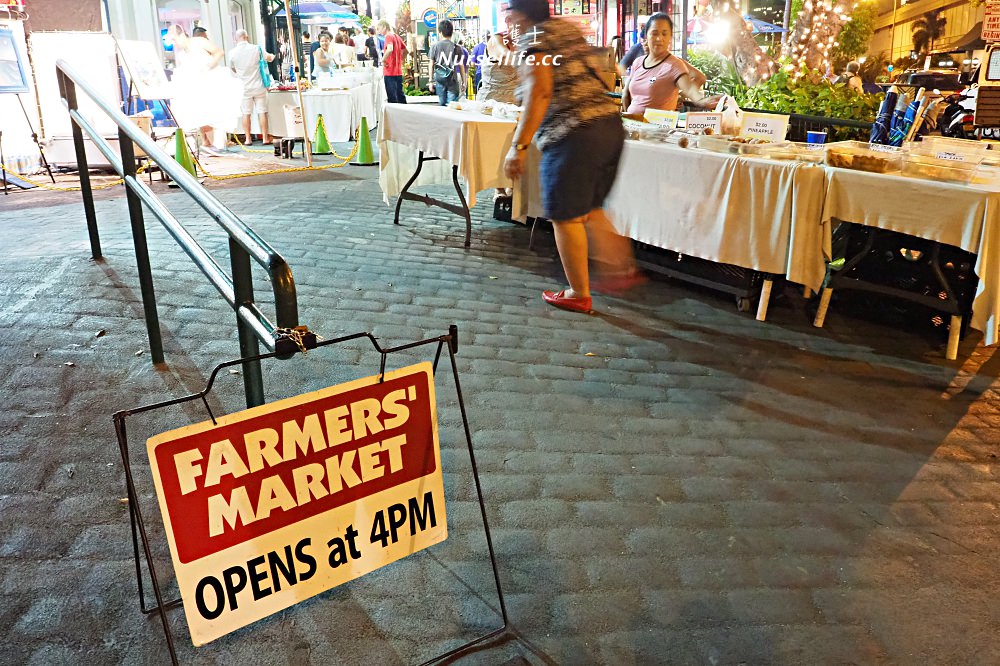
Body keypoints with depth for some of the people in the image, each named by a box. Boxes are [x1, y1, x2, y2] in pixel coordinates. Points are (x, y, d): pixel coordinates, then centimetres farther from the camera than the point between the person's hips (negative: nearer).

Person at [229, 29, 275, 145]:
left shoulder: (232, 53, -6)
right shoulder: (256, 48, -8)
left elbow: (233, 70, 8)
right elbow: (269, 58, 6)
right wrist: (272, 56, 28)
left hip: (244, 87, 0)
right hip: (259, 86, 0)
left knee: (246, 113, 7)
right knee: (262, 112, 5)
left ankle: (248, 139, 9)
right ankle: (265, 138, 8)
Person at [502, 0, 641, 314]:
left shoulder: (533, 39, -5)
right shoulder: (570, 29, 18)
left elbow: (540, 92, -18)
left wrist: (519, 146, -19)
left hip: (572, 135, -8)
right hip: (610, 126, 9)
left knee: (565, 217, 4)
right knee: (590, 209, 23)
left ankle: (578, 294, 11)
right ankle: (622, 269, 23)